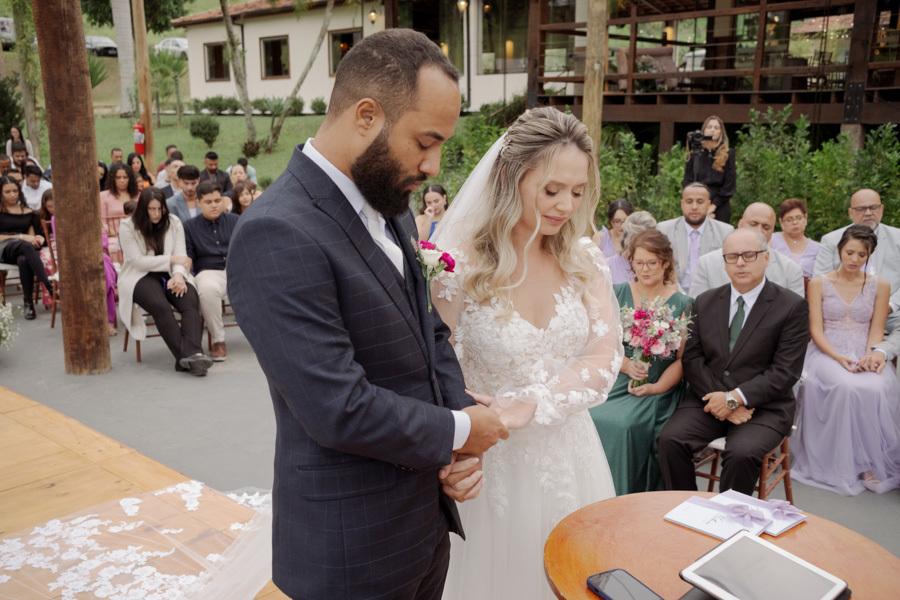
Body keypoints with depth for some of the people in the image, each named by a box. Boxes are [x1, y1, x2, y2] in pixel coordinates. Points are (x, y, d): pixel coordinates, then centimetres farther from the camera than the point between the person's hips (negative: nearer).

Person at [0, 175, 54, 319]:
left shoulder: (27, 211, 22)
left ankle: (29, 302, -37)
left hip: (25, 250, 3)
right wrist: (21, 237, -8)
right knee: (26, 247, -40)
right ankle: (49, 287, -50)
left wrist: (36, 239, -6)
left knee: (23, 260, -39)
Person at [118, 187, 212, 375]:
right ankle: (186, 355, -42)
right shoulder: (128, 227, 0)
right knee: (160, 305, -35)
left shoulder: (173, 222, 10)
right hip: (140, 276, -3)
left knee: (191, 301, -30)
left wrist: (178, 274, -19)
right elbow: (138, 261, -8)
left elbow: (180, 255, 2)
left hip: (170, 275, 3)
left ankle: (193, 355, -48)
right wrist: (171, 259, -7)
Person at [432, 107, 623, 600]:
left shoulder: (584, 259, -1)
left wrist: (530, 405, -24)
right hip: (495, 461, -4)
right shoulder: (459, 264, -14)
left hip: (571, 454, 4)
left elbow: (606, 354, -10)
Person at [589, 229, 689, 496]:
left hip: (657, 390, -2)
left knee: (623, 425, -31)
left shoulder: (681, 304, 4)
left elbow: (683, 359, 0)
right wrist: (626, 364, -12)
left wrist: (656, 387, -14)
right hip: (615, 382, 2)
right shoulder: (618, 294, 9)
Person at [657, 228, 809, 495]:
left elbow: (785, 371, -8)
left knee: (741, 453, -31)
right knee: (670, 439, -22)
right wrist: (722, 400, -11)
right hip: (709, 398, 3)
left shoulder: (792, 307, -1)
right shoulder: (705, 302, 11)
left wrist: (735, 397, -16)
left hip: (763, 406, -3)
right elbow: (691, 358, 4)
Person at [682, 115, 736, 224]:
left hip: (720, 205, -1)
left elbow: (730, 184, 1)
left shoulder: (728, 154, 6)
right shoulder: (694, 154, 9)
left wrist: (713, 206, -8)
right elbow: (687, 181, 7)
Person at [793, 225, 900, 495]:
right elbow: (816, 330, 1)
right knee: (847, 387, -35)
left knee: (876, 389, -33)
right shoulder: (819, 284, 8)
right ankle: (845, 463, -21)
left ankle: (871, 462, -18)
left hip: (865, 357, 1)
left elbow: (876, 331, 7)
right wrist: (838, 357, -16)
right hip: (827, 354, -1)